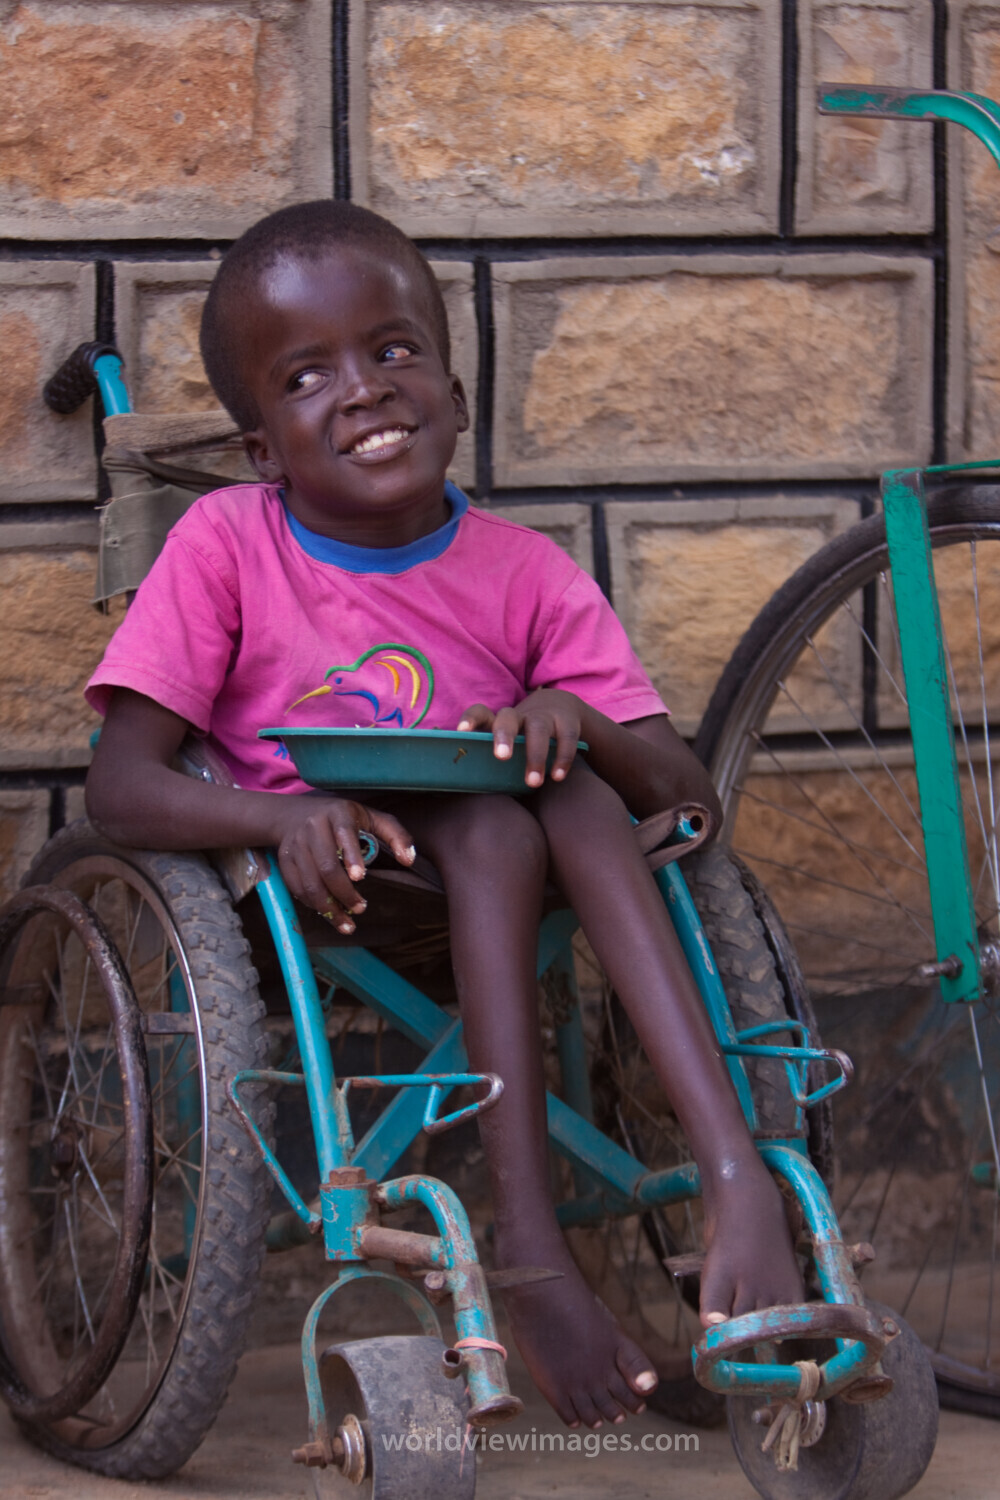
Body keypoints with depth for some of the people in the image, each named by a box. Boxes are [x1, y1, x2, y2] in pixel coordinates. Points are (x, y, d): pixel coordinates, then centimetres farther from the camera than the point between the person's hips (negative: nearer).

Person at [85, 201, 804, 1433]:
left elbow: (689, 797, -3)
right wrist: (287, 815, -32)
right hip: (315, 913, -3)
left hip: (501, 911, 3)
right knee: (489, 820, -30)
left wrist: (577, 721, -25)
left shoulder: (525, 576, 1)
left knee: (565, 790, -27)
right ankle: (525, 1242, -38)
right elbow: (119, 785, -12)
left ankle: (733, 1174, -38)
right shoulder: (227, 546, -4)